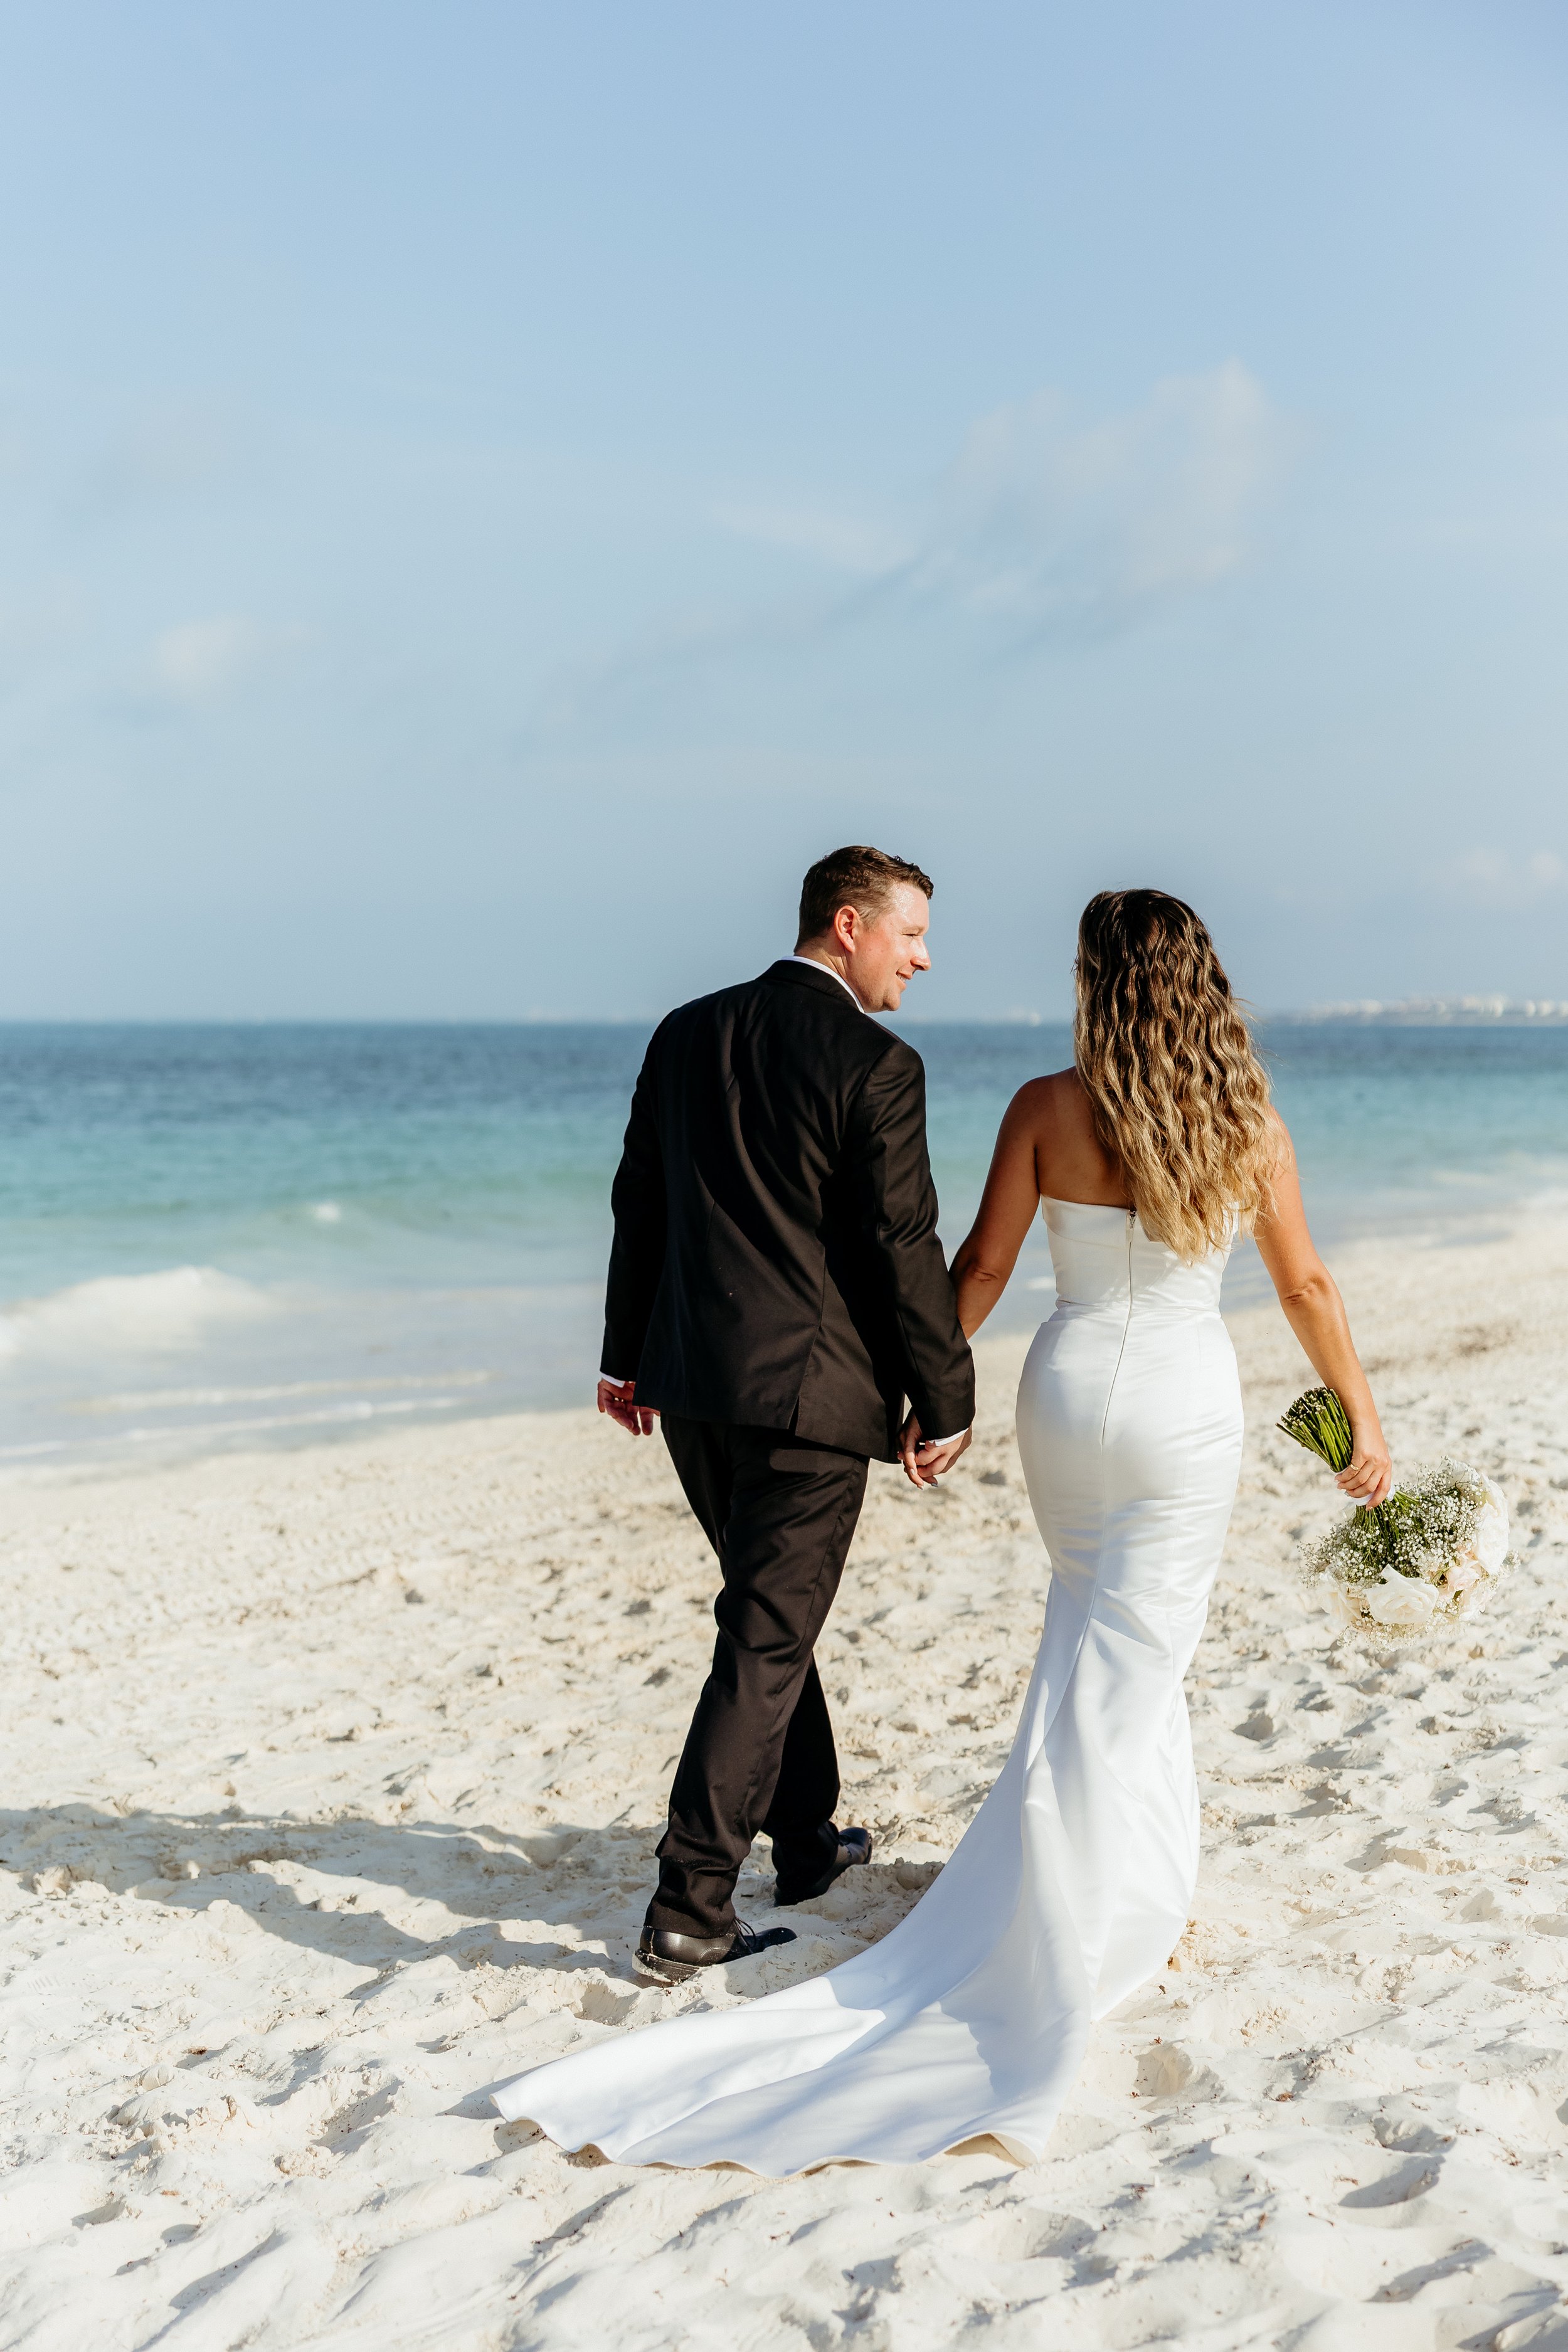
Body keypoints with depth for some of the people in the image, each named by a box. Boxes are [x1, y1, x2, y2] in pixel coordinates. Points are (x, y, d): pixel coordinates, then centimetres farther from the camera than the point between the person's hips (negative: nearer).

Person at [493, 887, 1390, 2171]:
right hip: (1189, 1404, -1)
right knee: (1120, 1675, 1)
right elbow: (1307, 1286, -1)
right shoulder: (1248, 1122, -6)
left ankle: (1149, 1892, 30)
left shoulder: (1045, 1108, -8)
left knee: (1100, 1635, 22)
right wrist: (1365, 1424, 10)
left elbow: (982, 1267, -5)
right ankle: (1049, 1936, 0)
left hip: (1069, 1391, 1)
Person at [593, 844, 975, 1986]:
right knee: (766, 1642, 0)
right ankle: (690, 1907, -1)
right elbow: (905, 1248, -13)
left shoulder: (688, 1033, 8)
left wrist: (629, 1355, 21)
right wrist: (946, 1404, -3)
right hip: (809, 1386, -7)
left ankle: (808, 1838, 35)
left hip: (691, 1383, 7)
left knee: (770, 1611, 22)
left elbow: (640, 1204, 13)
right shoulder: (877, 1065, -12)